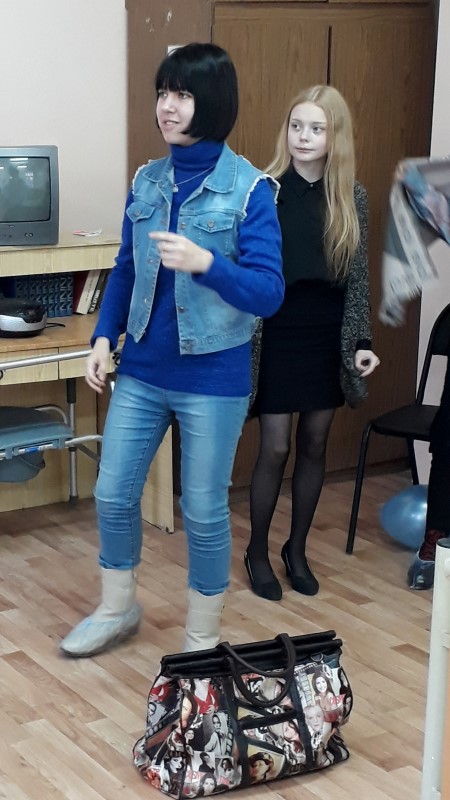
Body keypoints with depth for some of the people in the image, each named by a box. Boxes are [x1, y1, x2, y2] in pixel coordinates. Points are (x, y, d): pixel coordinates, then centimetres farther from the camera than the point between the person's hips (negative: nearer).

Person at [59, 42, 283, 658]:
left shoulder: (249, 188, -10)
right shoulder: (147, 182, 5)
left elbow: (268, 293, -15)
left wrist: (204, 262, -29)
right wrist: (104, 337, 2)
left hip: (213, 377, -5)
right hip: (142, 370, 5)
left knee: (204, 512, 6)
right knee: (113, 494, 12)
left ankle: (202, 642, 26)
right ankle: (117, 611, 36)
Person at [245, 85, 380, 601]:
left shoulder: (352, 198, 1)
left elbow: (358, 277, 5)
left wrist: (361, 341, -2)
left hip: (328, 336, 3)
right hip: (277, 333, -3)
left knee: (314, 445, 11)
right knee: (275, 449, 0)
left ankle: (297, 549, 29)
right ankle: (258, 551, 21)